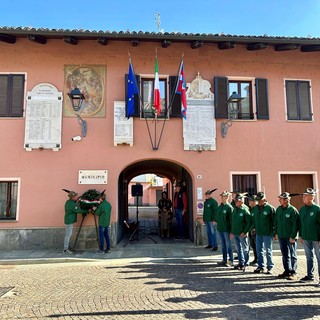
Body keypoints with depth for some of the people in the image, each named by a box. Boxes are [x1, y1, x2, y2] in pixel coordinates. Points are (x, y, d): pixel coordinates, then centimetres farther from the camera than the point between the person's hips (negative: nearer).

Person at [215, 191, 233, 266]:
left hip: (226, 229, -7)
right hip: (220, 229, 7)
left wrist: (231, 231, -15)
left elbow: (231, 219, -13)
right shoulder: (219, 206, 10)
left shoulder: (229, 207, -11)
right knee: (223, 245, 15)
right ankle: (224, 260, 25)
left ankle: (231, 261, 13)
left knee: (228, 245, 2)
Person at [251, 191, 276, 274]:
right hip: (258, 233, 6)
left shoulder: (270, 208, -11)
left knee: (268, 251, 4)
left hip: (267, 233, -6)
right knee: (259, 250, 12)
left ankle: (270, 267, 15)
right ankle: (260, 266, 23)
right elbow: (253, 220, 17)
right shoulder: (255, 208, 7)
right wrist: (253, 227, 7)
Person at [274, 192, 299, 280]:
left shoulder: (293, 210, -13)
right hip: (281, 236, 6)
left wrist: (293, 237, -17)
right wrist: (276, 233, 10)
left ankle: (293, 273, 13)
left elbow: (295, 225, -15)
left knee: (293, 255, 5)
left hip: (290, 237, -6)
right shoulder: (278, 209, 7)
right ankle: (287, 271, 26)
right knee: (285, 255, 15)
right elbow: (276, 222, 13)